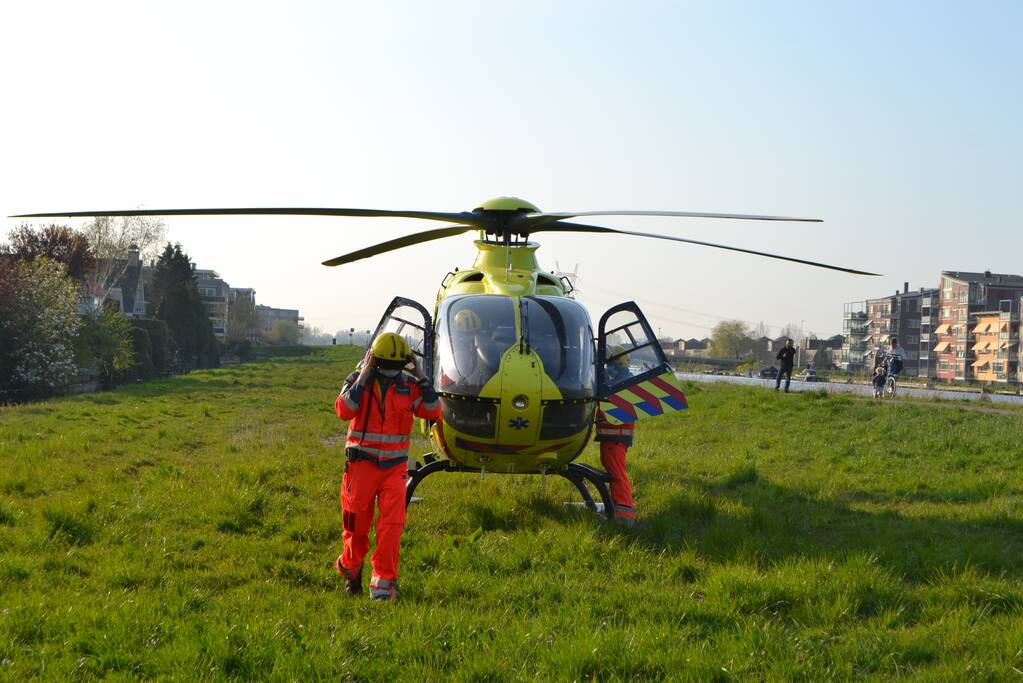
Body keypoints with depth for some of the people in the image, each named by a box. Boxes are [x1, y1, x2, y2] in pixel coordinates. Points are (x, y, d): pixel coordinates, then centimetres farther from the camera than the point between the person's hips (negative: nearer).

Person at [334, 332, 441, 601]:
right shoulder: (358, 380, -4)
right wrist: (364, 376, -21)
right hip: (362, 464, -1)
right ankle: (351, 566, 35)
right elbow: (343, 410, -21)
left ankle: (383, 581, -4)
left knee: (392, 524, -10)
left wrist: (420, 377, -9)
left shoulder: (409, 386, 4)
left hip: (395, 466, 2)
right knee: (356, 523, 8)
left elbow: (433, 412, -6)